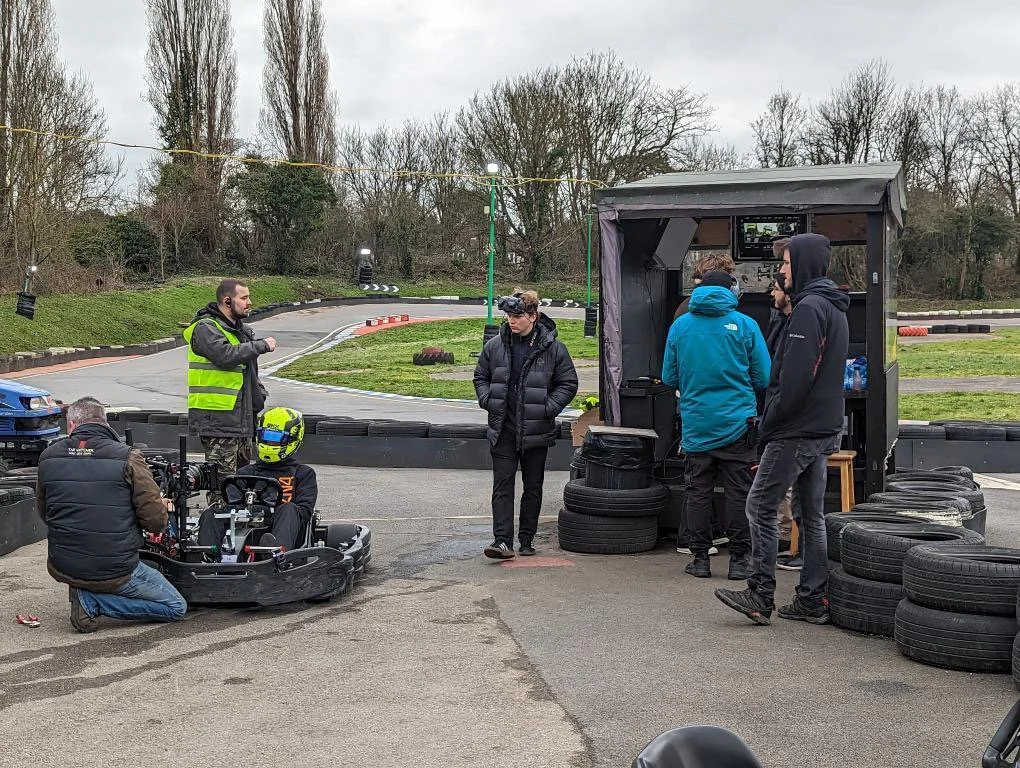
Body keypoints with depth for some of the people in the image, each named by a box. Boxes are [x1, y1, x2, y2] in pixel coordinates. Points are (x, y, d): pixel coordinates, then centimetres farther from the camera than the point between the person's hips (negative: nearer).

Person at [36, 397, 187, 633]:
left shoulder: (48, 457, 0)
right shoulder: (127, 458, -12)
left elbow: (44, 513, 14)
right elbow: (155, 522, -12)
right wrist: (162, 507, 11)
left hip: (61, 568, 6)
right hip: (114, 572, -6)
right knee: (176, 607, 10)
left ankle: (83, 590, 13)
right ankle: (92, 600, -5)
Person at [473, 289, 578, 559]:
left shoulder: (553, 348, -5)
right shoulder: (494, 346, 2)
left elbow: (568, 383, 2)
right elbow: (481, 377, 15)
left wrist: (548, 408, -9)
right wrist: (488, 401, -2)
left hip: (536, 430, -1)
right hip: (503, 429, 1)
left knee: (533, 487, 9)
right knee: (502, 485, -5)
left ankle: (527, 539, 21)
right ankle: (502, 540, -8)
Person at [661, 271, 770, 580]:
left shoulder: (680, 326, 3)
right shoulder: (744, 325, -4)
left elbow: (669, 378, 8)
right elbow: (764, 378, -1)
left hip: (695, 424, 2)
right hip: (737, 423, -2)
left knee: (698, 492, 9)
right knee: (738, 492, 4)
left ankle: (700, 558, 12)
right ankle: (738, 559, 7)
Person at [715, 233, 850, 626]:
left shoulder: (809, 309, -17)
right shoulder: (834, 308, 16)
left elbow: (795, 377, -23)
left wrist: (770, 421, -13)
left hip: (796, 431, -10)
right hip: (824, 428, 10)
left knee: (760, 505, -4)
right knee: (813, 514, 11)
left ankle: (760, 596, -2)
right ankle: (813, 601, 15)